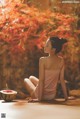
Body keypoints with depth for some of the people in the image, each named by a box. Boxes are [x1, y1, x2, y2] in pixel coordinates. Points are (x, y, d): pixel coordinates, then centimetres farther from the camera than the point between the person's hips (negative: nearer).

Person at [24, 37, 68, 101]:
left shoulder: (43, 60, -24)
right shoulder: (61, 61, -9)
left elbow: (41, 81, -22)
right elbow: (62, 79, -5)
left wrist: (39, 98, -16)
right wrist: (66, 96, 3)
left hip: (43, 94, -5)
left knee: (26, 79, 27)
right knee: (31, 78, 30)